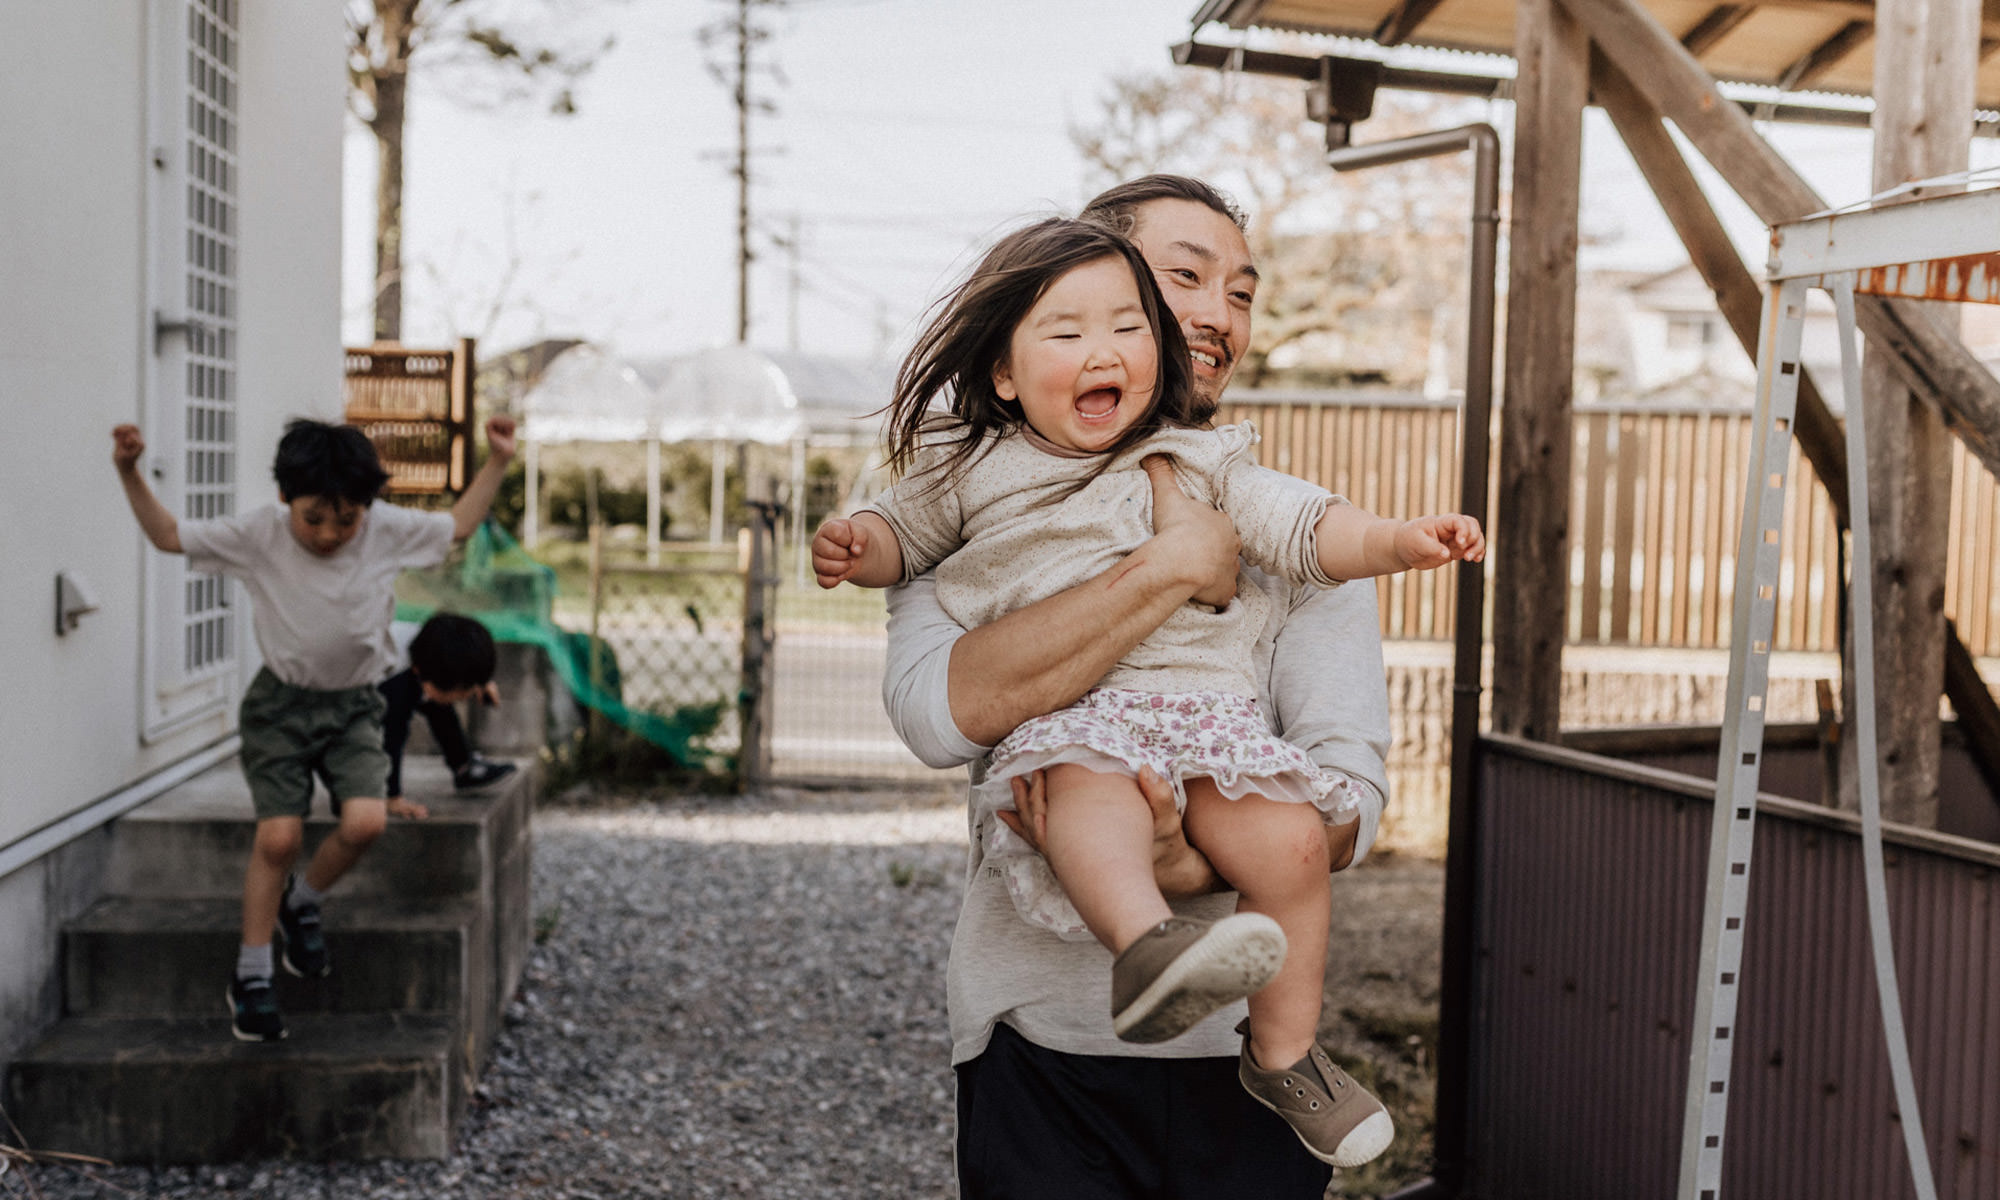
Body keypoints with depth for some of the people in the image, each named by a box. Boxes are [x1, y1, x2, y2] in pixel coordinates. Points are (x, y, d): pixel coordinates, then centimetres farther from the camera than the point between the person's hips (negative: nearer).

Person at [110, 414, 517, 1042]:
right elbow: (168, 534, -3)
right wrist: (130, 474, -16)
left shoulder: (388, 530, -8)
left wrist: (497, 461, 1)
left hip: (353, 707, 1)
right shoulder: (258, 533, -12)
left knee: (365, 822, -20)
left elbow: (459, 525, 7)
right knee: (278, 836, -9)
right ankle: (251, 974, 8)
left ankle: (302, 902, 12)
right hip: (280, 705, -1)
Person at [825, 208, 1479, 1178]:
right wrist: (855, 546, 4)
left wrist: (1397, 540, -3)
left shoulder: (1198, 463, 18)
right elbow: (902, 531, 27)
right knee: (1086, 782, -38)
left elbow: (1301, 528, 14)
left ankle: (1283, 1052, -3)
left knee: (1288, 840, -19)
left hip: (1201, 700, 2)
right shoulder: (969, 469, 17)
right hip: (1052, 711, -2)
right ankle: (1146, 945, -60)